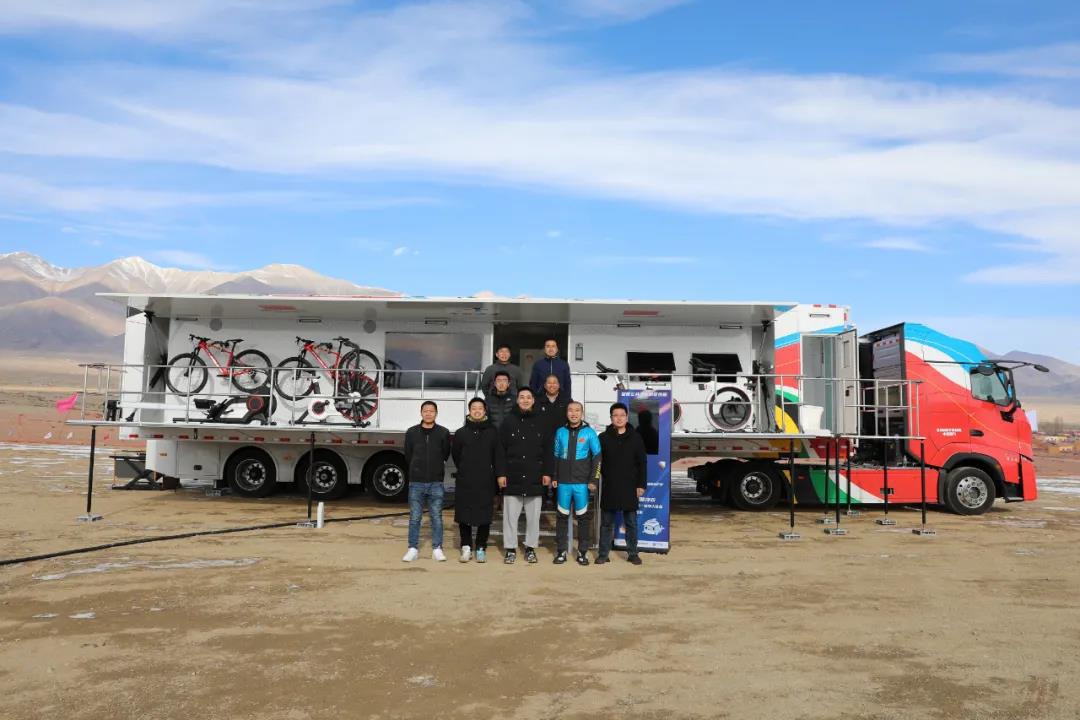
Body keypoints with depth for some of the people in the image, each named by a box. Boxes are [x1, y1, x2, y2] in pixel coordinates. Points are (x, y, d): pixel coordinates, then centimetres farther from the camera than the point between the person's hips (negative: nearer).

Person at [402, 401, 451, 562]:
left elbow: (446, 454, 8)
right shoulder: (412, 432, 3)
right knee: (414, 517, 5)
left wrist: (436, 469, 9)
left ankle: (437, 549, 13)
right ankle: (413, 549, 13)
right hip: (416, 482, 1)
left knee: (436, 517, 5)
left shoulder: (444, 433, 1)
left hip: (436, 482, 0)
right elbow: (408, 456, 9)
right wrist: (417, 470, 10)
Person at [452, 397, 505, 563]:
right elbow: (455, 454, 14)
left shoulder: (492, 432, 2)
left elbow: (499, 455, 0)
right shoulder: (461, 433, 4)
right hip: (465, 482, 1)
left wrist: (500, 474, -9)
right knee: (464, 515, 4)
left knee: (484, 516, 3)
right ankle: (466, 547, 17)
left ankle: (481, 548, 14)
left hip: (486, 482, -1)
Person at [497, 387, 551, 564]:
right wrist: (500, 473, -6)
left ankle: (531, 547, 19)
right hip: (512, 477, -1)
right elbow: (500, 450, 0)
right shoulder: (508, 421, 2)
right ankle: (510, 548, 14)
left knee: (533, 516, 7)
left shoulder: (540, 422, 7)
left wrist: (547, 472, 2)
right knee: (510, 515, 3)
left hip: (534, 478, 1)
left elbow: (546, 450, 8)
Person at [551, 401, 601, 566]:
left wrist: (593, 479, -4)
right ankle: (561, 551, 15)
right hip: (563, 483, 2)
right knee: (562, 516, 6)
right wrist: (554, 477, 7)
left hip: (582, 483, -2)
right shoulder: (560, 432, 7)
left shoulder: (589, 432, 0)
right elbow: (555, 456, 13)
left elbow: (597, 456, 0)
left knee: (583, 517, 3)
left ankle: (583, 552, 13)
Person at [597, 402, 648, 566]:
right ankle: (603, 553, 15)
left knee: (631, 522, 8)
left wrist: (641, 485, -1)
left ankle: (632, 553, 19)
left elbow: (642, 463, 3)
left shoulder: (635, 438, 2)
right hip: (609, 487, 0)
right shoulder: (603, 438, 2)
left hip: (629, 487, 0)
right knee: (606, 522, 7)